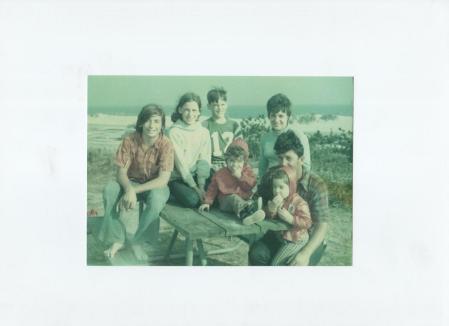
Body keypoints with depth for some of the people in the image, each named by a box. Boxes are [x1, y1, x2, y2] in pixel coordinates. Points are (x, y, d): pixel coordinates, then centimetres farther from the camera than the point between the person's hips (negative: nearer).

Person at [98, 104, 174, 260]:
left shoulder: (166, 145, -19)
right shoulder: (129, 140, -14)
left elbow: (163, 179, -24)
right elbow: (121, 172, -14)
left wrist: (135, 191, -34)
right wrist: (129, 189, -37)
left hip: (155, 185, -2)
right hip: (131, 182, 2)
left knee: (156, 198, -36)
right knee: (109, 190, -28)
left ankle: (137, 241, -12)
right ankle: (117, 239, -13)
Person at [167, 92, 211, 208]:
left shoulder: (204, 132, 4)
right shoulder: (174, 132, -9)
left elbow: (204, 161, -2)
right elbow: (180, 163, -13)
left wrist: (201, 186, -15)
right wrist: (195, 187, -16)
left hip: (196, 177, 3)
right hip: (177, 178, -3)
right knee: (192, 199, -27)